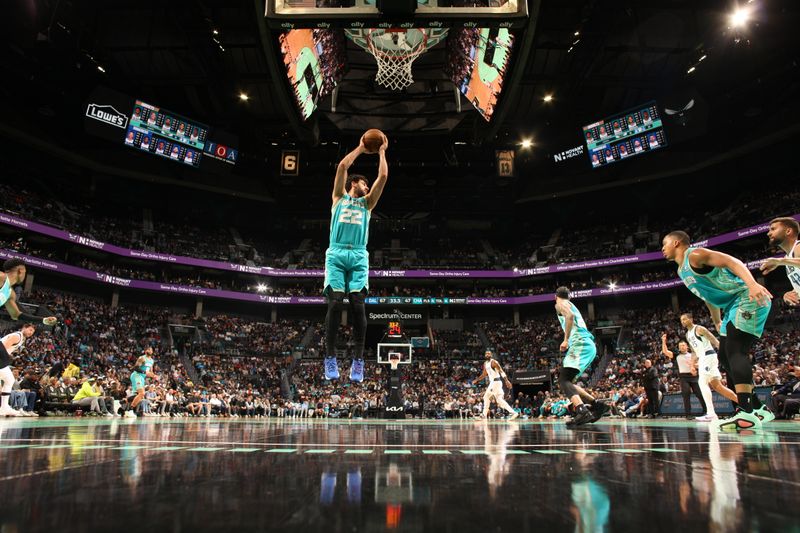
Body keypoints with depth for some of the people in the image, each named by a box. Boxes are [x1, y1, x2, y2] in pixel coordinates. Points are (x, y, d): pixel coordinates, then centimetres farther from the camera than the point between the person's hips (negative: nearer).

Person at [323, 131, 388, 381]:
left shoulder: (367, 203, 25)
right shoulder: (339, 197, 20)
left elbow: (383, 176, 16)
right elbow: (342, 167, 8)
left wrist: (381, 151, 24)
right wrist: (360, 148, 17)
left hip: (358, 256, 2)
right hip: (336, 254, -2)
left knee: (357, 304, -11)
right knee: (335, 303, -14)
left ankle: (359, 359, -8)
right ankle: (330, 357, -9)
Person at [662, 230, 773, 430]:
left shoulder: (695, 255, -11)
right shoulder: (682, 270, 18)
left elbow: (732, 261, -24)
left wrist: (752, 283, -40)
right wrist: (718, 323, 35)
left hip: (748, 299, -10)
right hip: (733, 306, 11)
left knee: (735, 351, -21)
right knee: (725, 355, 9)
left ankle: (747, 413, -26)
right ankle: (758, 408, 17)